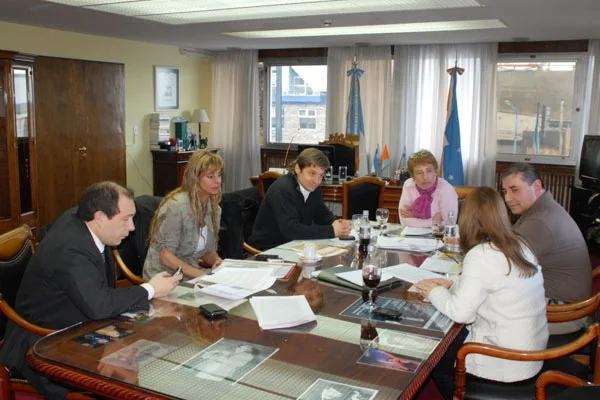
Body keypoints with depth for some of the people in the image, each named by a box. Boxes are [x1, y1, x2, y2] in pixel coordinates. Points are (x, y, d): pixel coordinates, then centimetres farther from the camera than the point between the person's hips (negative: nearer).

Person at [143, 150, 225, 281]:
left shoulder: (214, 209, 6)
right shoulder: (176, 206, -16)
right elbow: (165, 256, -16)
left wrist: (217, 260, -8)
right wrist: (202, 275, -23)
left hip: (191, 276, 7)